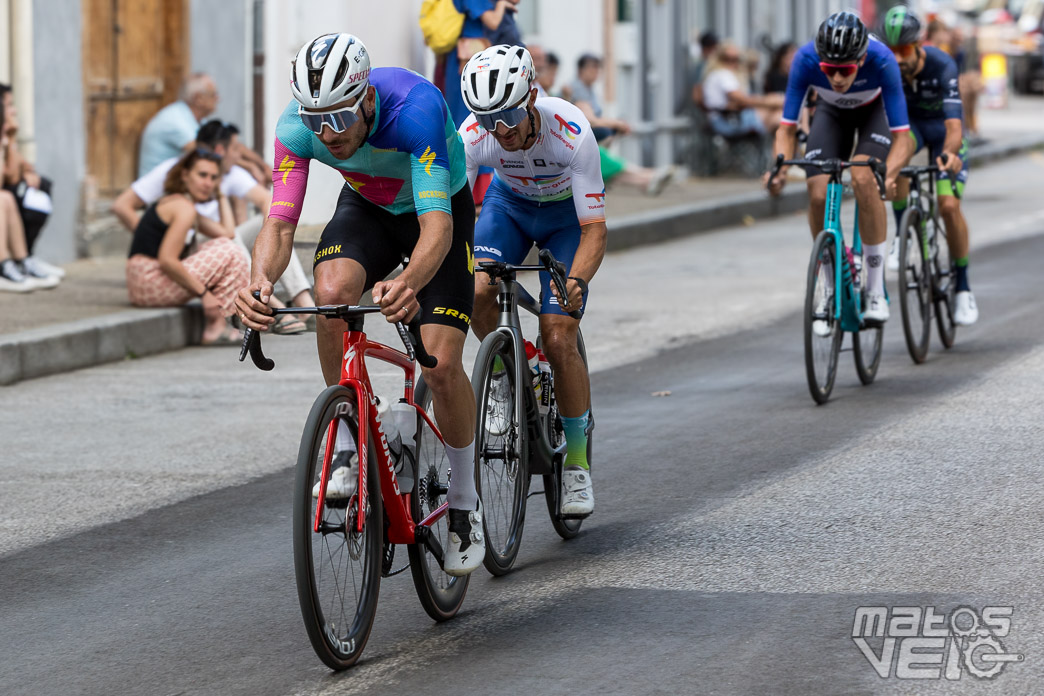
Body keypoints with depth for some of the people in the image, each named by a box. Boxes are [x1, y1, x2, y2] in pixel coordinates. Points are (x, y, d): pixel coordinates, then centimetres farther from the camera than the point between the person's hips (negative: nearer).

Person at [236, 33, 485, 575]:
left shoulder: (415, 107, -40)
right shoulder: (297, 125, -28)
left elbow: (437, 226, -46)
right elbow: (280, 221, -30)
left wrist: (409, 284, -66)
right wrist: (260, 280, -53)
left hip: (439, 209, -3)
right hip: (367, 207, 3)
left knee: (441, 365, -16)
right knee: (332, 293, -31)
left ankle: (465, 503, 8)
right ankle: (349, 445, -12)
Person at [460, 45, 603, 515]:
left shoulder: (572, 132, -37)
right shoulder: (473, 136, -31)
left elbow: (594, 229, -35)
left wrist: (575, 281, -53)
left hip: (567, 214, -2)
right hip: (509, 203, 2)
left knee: (559, 340, -15)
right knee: (477, 291, -29)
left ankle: (576, 463, 4)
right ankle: (505, 377, 1)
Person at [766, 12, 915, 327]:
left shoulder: (881, 60, -39)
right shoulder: (806, 59, -35)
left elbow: (902, 137, -38)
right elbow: (787, 128, -26)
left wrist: (889, 174, -57)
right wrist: (780, 167, -45)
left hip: (875, 109, -2)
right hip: (832, 112, 2)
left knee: (863, 178, -29)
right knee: (818, 195, -16)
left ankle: (876, 291, -19)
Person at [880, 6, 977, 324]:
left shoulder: (942, 66, -35)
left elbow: (954, 125, -43)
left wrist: (949, 152, -64)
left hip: (942, 128, -2)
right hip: (908, 122, 2)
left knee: (949, 205, -16)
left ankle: (962, 287, 2)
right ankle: (903, 233, -19)